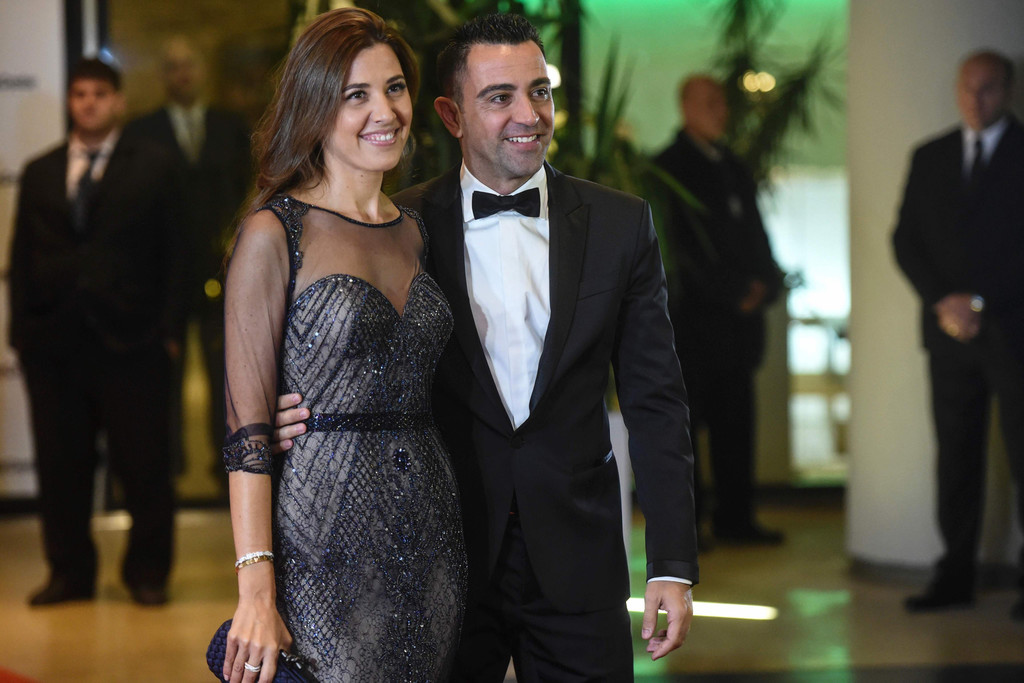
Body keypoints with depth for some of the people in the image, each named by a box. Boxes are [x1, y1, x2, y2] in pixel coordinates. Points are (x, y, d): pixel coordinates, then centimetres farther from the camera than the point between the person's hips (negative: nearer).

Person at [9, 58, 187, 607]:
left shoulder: (152, 169, 8)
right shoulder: (39, 174, 15)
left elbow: (172, 253, 4)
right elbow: (22, 258, 13)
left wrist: (168, 328, -4)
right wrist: (21, 329, 4)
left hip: (128, 338, -2)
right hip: (53, 338, 2)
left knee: (143, 463, 0)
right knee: (61, 464, 5)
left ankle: (147, 572, 12)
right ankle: (70, 572, 17)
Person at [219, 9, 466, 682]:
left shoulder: (415, 231, 11)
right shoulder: (276, 233, -7)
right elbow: (246, 424, -10)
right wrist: (256, 588, -17)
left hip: (429, 530, 6)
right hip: (327, 537, -6)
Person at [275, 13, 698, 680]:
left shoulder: (621, 224, 2)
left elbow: (655, 400, 2)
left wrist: (673, 566, -3)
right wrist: (292, 415, -18)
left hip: (577, 559, 1)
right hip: (444, 559, 0)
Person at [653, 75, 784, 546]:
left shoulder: (734, 167, 20)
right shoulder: (669, 166, -4)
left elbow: (755, 232, 20)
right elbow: (682, 241, -11)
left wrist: (765, 284, 2)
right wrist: (734, 291, -12)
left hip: (739, 312, 7)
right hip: (693, 313, -7)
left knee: (735, 419, 7)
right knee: (685, 417, -4)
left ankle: (735, 517, 12)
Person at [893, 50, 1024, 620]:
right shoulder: (930, 158, 14)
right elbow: (907, 240, 10)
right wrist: (943, 301, -5)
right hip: (950, 330, 4)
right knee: (956, 455, 5)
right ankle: (956, 576, 9)